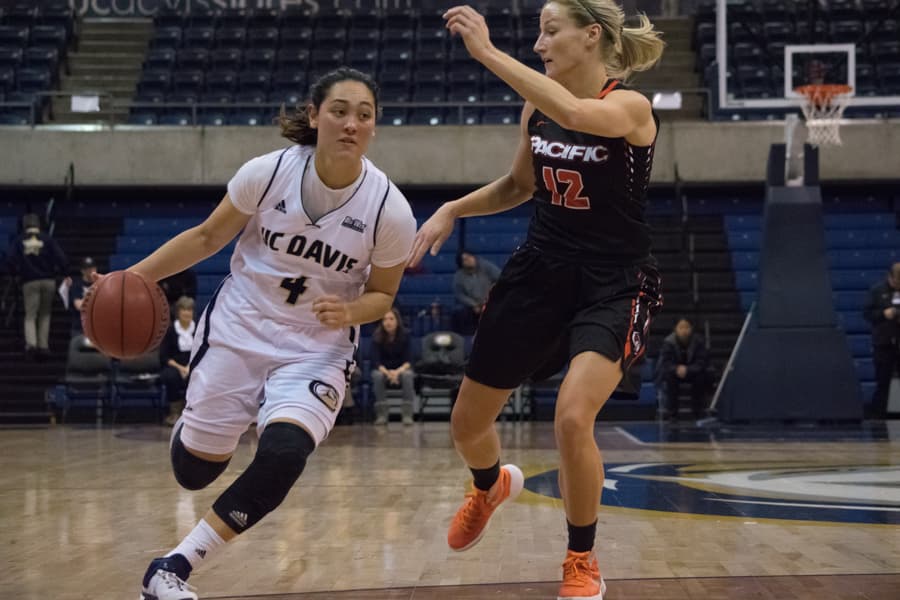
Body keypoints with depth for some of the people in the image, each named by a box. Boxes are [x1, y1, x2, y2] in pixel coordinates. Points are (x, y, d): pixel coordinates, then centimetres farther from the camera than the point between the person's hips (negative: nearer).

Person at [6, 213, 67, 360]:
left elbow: (11, 258, -6)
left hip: (29, 282, -1)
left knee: (30, 316, 0)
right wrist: (63, 273, 7)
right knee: (45, 314, 14)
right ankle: (43, 346, 9)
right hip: (48, 280, 1)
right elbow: (60, 257, -5)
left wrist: (16, 273, 10)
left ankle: (31, 343, -23)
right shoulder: (47, 239, 4)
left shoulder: (18, 240, 5)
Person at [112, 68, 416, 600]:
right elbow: (207, 238, 0)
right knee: (193, 471, 10)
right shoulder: (269, 172, -15)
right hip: (238, 331, 1)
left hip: (317, 350, -1)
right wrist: (135, 276, -7)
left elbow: (382, 292, 0)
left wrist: (349, 311, -21)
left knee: (282, 456, -27)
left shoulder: (390, 210, -16)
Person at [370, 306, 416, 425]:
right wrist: (388, 373, -33)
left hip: (402, 369, 0)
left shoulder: (405, 335, -10)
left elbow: (408, 361, -12)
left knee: (407, 375, -34)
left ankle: (407, 414, -32)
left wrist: (398, 371, -32)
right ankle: (382, 414, -29)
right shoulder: (377, 337, -11)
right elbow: (376, 361, -14)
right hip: (383, 369, 0)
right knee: (377, 376, -34)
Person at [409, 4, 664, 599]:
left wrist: (488, 52, -38)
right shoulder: (538, 105, 2)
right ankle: (492, 485, 49)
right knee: (467, 424, 11)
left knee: (573, 418, -27)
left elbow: (575, 114, -40)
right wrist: (453, 210, 2)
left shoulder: (630, 106, -16)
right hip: (539, 273, 6)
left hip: (612, 285, -6)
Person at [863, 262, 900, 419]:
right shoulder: (877, 290, -2)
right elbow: (867, 313, -1)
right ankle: (878, 416, 13)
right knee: (882, 383, 4)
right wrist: (883, 313, -17)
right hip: (884, 344, -1)